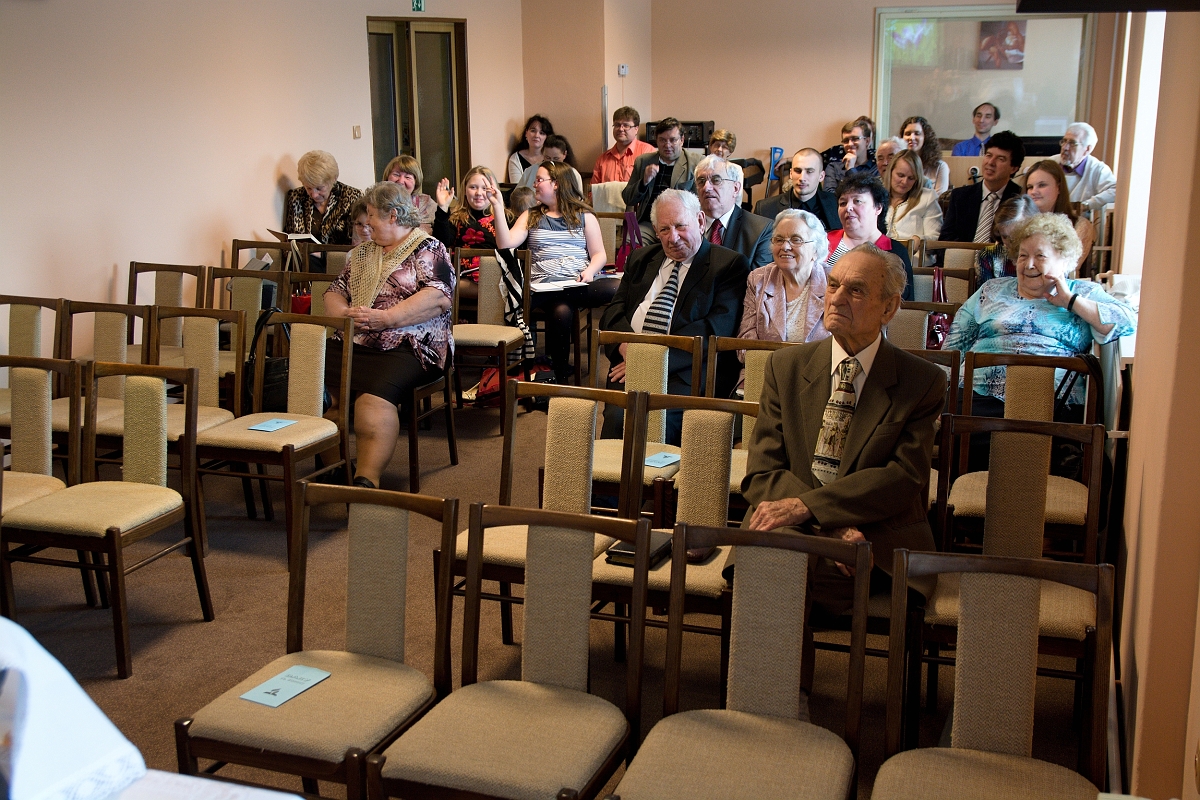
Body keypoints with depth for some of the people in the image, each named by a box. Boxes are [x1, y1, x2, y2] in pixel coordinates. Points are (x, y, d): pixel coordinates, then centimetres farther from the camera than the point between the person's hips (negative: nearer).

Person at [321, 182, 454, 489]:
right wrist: (344, 314, -3)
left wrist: (385, 318, -19)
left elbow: (440, 297, -12)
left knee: (374, 394, -34)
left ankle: (367, 479, -38)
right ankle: (332, 467, -17)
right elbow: (334, 292, 22)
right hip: (351, 343, 6)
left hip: (406, 347, -6)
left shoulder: (428, 250, 4)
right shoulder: (363, 252, 26)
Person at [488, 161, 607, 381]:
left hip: (578, 283, 0)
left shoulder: (584, 216, 17)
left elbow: (599, 254, 11)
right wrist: (498, 207, -1)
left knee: (618, 289, -33)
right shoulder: (531, 217, 20)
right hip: (545, 286, 0)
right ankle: (559, 376, -18)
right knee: (560, 310, -36)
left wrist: (590, 270, -10)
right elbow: (506, 244, 4)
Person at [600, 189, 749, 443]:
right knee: (617, 416, -26)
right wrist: (626, 344, -8)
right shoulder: (641, 258, 25)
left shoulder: (730, 264, 6)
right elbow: (613, 312, 17)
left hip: (686, 371, -4)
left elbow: (718, 327, -7)